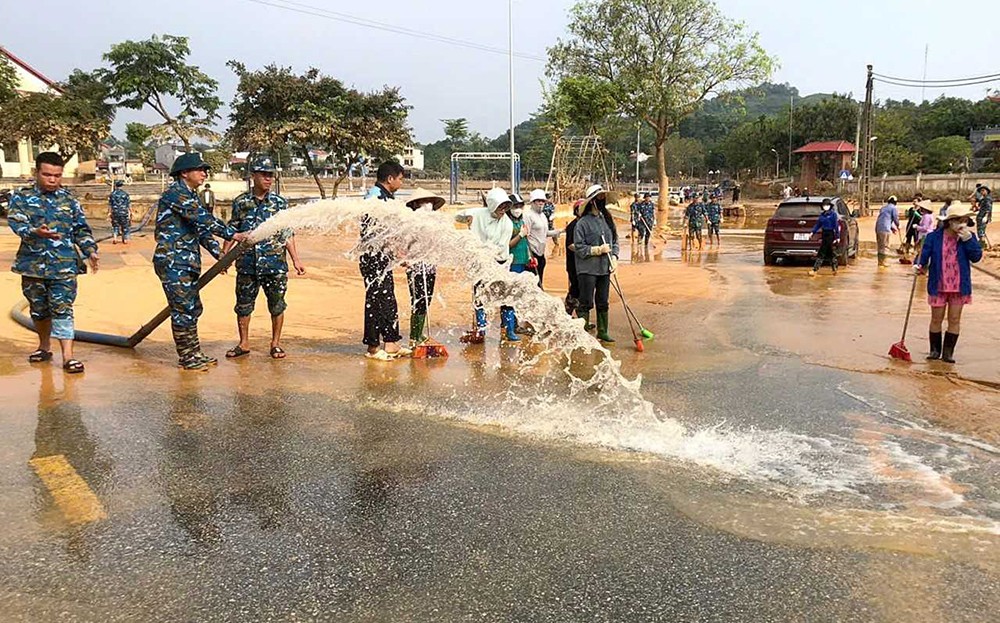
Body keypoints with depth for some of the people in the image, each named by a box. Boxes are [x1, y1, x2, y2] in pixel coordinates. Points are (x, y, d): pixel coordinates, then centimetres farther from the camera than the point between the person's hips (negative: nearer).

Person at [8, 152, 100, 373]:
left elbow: (81, 229, 11)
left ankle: (68, 355, -9)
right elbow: (17, 223, -12)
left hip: (64, 265, -1)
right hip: (33, 264, 1)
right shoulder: (21, 198, 3)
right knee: (39, 309, 15)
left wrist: (90, 251, -4)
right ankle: (44, 347, 34)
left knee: (63, 310, -7)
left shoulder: (69, 200, 8)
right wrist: (36, 232, -32)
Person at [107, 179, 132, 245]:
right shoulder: (125, 194, -2)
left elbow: (109, 205, 3)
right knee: (125, 227, 10)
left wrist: (109, 213, 10)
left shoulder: (112, 194, 2)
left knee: (115, 226, 11)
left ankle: (114, 237, -6)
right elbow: (129, 205, -2)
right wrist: (130, 212, 5)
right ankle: (125, 239, 12)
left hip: (115, 213, 1)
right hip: (124, 213, -1)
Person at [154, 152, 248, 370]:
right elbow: (204, 219, -22)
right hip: (173, 262, -10)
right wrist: (231, 234, -21)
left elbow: (202, 228, 18)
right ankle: (186, 358, 5)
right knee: (183, 309, -4)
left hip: (187, 262, 10)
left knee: (192, 309, 14)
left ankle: (194, 353, 23)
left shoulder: (191, 196, 19)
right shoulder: (176, 193, -12)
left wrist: (218, 253, 8)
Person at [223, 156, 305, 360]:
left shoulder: (280, 203, 1)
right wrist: (223, 256, 2)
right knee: (243, 305, 9)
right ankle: (244, 344, 23)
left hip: (275, 264, -1)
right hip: (247, 265, 1)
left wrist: (296, 260, -3)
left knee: (277, 305, 6)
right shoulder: (241, 202, 3)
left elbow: (287, 235, 3)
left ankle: (276, 343, 20)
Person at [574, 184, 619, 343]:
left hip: (605, 269, 6)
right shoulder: (583, 223, -11)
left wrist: (614, 256, -2)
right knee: (586, 303, -2)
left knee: (603, 302, 14)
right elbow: (579, 247, -12)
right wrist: (598, 250, -17)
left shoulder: (607, 220, 7)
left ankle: (602, 331, 26)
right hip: (588, 269, -6)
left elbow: (615, 241, 14)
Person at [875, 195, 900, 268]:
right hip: (885, 229, -7)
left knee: (880, 245, 13)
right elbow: (895, 218, -4)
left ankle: (880, 262, 16)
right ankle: (882, 262, -5)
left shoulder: (883, 207, 24)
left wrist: (892, 228, 31)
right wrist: (898, 226, 16)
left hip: (878, 228, 7)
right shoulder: (893, 208, 0)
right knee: (885, 246, -3)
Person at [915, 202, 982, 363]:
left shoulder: (969, 236, -3)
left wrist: (968, 240, -20)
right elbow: (925, 254, -1)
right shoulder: (934, 236, -7)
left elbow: (976, 257, -10)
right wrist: (920, 266, -19)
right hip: (938, 286, -1)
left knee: (954, 320, 6)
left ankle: (948, 352, 15)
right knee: (937, 319, 8)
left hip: (959, 286, 1)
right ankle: (935, 350, 22)